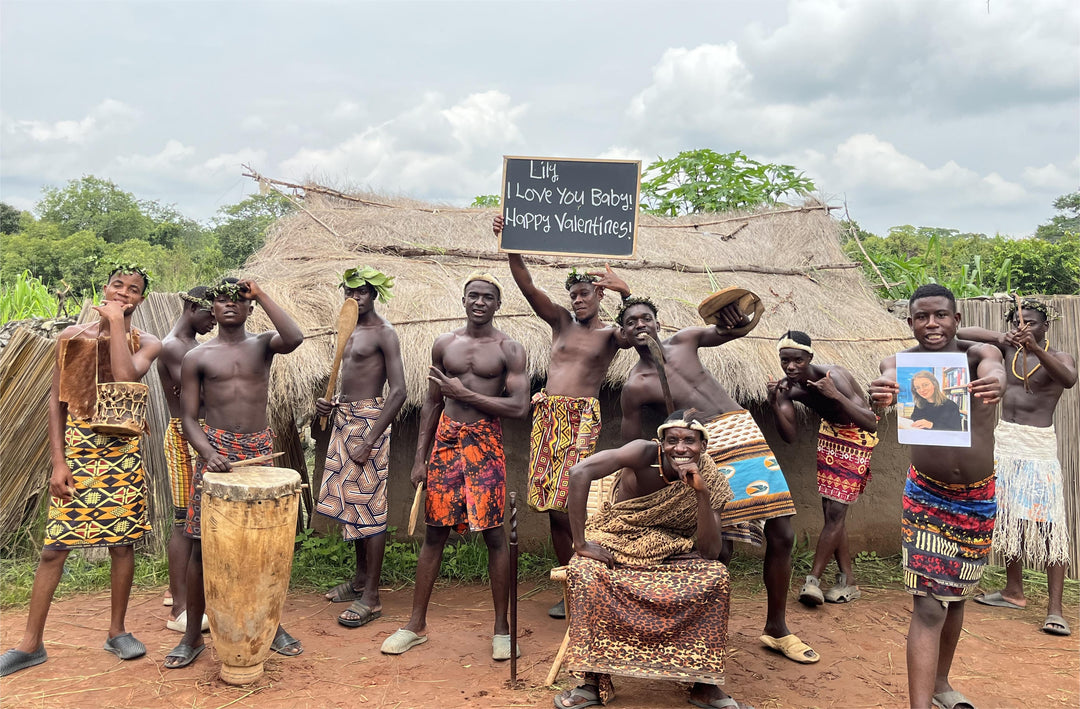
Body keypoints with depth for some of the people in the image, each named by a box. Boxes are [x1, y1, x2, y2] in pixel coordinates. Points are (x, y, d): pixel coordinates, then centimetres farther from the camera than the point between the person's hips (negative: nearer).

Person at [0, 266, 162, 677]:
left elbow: (126, 377, -22)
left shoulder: (146, 344, 1)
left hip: (122, 453, 0)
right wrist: (58, 462, -4)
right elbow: (56, 400, 3)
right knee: (54, 548, 3)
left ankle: (117, 631, 23)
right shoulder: (73, 337, 4)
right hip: (76, 449, 0)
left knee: (122, 544, 7)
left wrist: (117, 322, -14)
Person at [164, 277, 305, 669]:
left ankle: (272, 626, 22)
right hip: (216, 450, -1)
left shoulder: (263, 344, 6)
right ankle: (193, 636, 15)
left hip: (259, 451, 1)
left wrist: (261, 295, -13)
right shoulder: (197, 357, 4)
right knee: (203, 544, 1)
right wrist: (208, 454, -17)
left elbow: (295, 338, -20)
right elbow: (189, 418, 1)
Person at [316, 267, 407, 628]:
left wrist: (370, 441, -20)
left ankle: (371, 597, 1)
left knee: (368, 505, -6)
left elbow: (398, 392, -17)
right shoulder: (347, 330, 15)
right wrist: (329, 403, 4)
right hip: (344, 418, 9)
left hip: (369, 419, -9)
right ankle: (361, 577, 29)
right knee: (349, 501, 15)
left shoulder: (384, 333, -11)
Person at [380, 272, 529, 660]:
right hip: (446, 440, 3)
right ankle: (416, 624, 18)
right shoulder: (444, 345, 8)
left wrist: (464, 393, -13)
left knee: (493, 534, 0)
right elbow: (432, 403, 12)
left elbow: (519, 407, -11)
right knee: (435, 532, 7)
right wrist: (420, 457, 8)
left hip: (486, 443, -3)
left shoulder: (509, 349, -2)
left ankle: (502, 628, 14)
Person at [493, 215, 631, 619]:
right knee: (553, 509, 4)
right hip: (547, 415, 4)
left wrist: (626, 292, -29)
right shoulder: (561, 322, 15)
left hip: (582, 418, -4)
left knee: (563, 506, -14)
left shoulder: (610, 335, 7)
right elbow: (528, 287, 4)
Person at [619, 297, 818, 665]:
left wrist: (738, 320, -19)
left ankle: (776, 629, 23)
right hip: (708, 450, -4)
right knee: (721, 547, -12)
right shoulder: (635, 386, -1)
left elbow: (735, 330, 5)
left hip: (744, 431, 5)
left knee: (782, 535, 5)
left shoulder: (684, 340, 10)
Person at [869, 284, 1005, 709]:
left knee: (956, 596, 19)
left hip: (978, 497, 3)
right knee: (929, 607, -8)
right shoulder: (902, 362, -11)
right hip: (927, 496, -2)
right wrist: (883, 391, -59)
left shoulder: (979, 354, -10)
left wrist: (995, 385, -58)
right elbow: (891, 380, -34)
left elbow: (993, 371, -33)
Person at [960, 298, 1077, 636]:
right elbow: (961, 334, -1)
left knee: (1049, 523, -9)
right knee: (1008, 518, 13)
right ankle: (1013, 591, 27)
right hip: (1004, 440, 5)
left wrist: (1036, 349, -42)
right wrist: (1001, 338, -17)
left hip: (1039, 446, -5)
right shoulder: (1007, 348, 8)